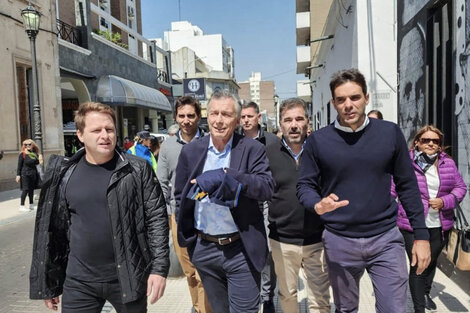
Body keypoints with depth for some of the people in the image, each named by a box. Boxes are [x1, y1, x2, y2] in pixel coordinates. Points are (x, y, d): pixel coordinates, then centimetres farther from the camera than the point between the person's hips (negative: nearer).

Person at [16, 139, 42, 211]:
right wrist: (18, 175, -10)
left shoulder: (35, 154, 9)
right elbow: (19, 165, -5)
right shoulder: (22, 154, -4)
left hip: (33, 174, 5)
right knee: (25, 189, -6)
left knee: (31, 189, 12)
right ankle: (21, 206, -1)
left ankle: (31, 205, 21)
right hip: (25, 174, -5)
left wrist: (40, 159, -3)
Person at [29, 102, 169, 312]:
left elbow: (157, 219, -8)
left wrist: (159, 268, -13)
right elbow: (53, 229, 6)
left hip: (128, 278, -1)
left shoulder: (138, 170, -7)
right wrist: (48, 283, 8)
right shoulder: (63, 175, 1)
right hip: (79, 282, 2)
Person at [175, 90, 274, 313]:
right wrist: (188, 234, 2)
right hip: (204, 248, 3)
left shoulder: (252, 149, -7)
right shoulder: (191, 150, 1)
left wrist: (225, 175, -30)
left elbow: (267, 188, -19)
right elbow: (180, 196, 9)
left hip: (241, 250, -3)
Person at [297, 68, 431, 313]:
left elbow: (407, 185, 3)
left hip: (386, 239, 0)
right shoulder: (318, 140, -5)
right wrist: (317, 205, -24)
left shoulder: (390, 132, -2)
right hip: (339, 241, 0)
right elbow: (305, 185, -1)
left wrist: (421, 234, 1)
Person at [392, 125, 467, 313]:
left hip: (440, 226, 5)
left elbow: (460, 187, 11)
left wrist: (445, 201, -8)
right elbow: (391, 190, -7)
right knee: (418, 266, -2)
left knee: (432, 262, 22)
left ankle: (426, 293, 48)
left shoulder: (448, 163, 3)